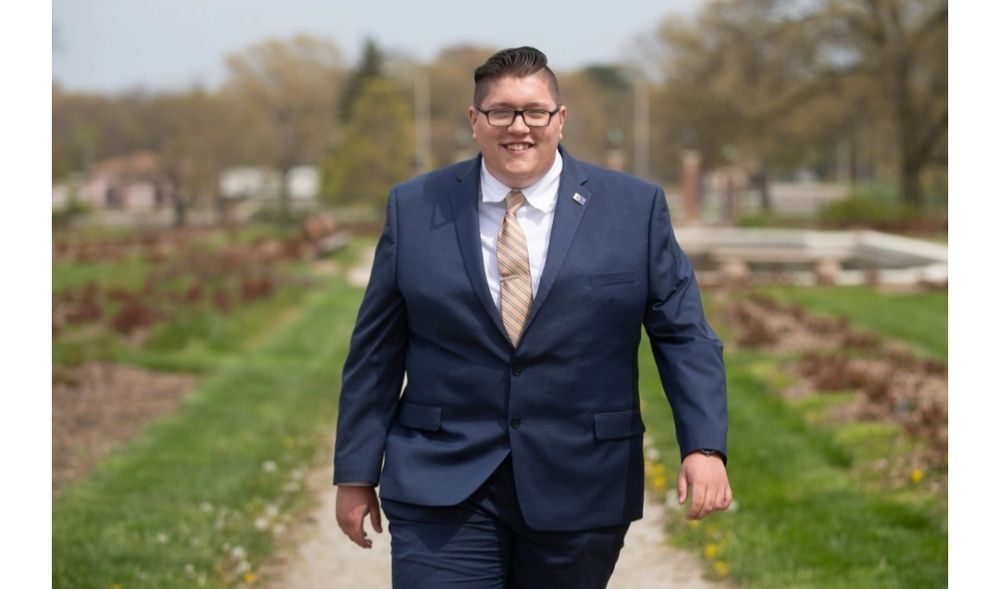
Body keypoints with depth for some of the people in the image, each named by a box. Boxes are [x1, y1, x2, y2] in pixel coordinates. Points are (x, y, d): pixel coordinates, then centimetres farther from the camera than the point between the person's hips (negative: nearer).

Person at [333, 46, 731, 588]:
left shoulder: (634, 208, 0)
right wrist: (357, 472, 4)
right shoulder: (414, 209, 3)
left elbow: (683, 335, 0)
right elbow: (376, 351, 6)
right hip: (442, 490, 0)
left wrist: (704, 446, -12)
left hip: (580, 490, 0)